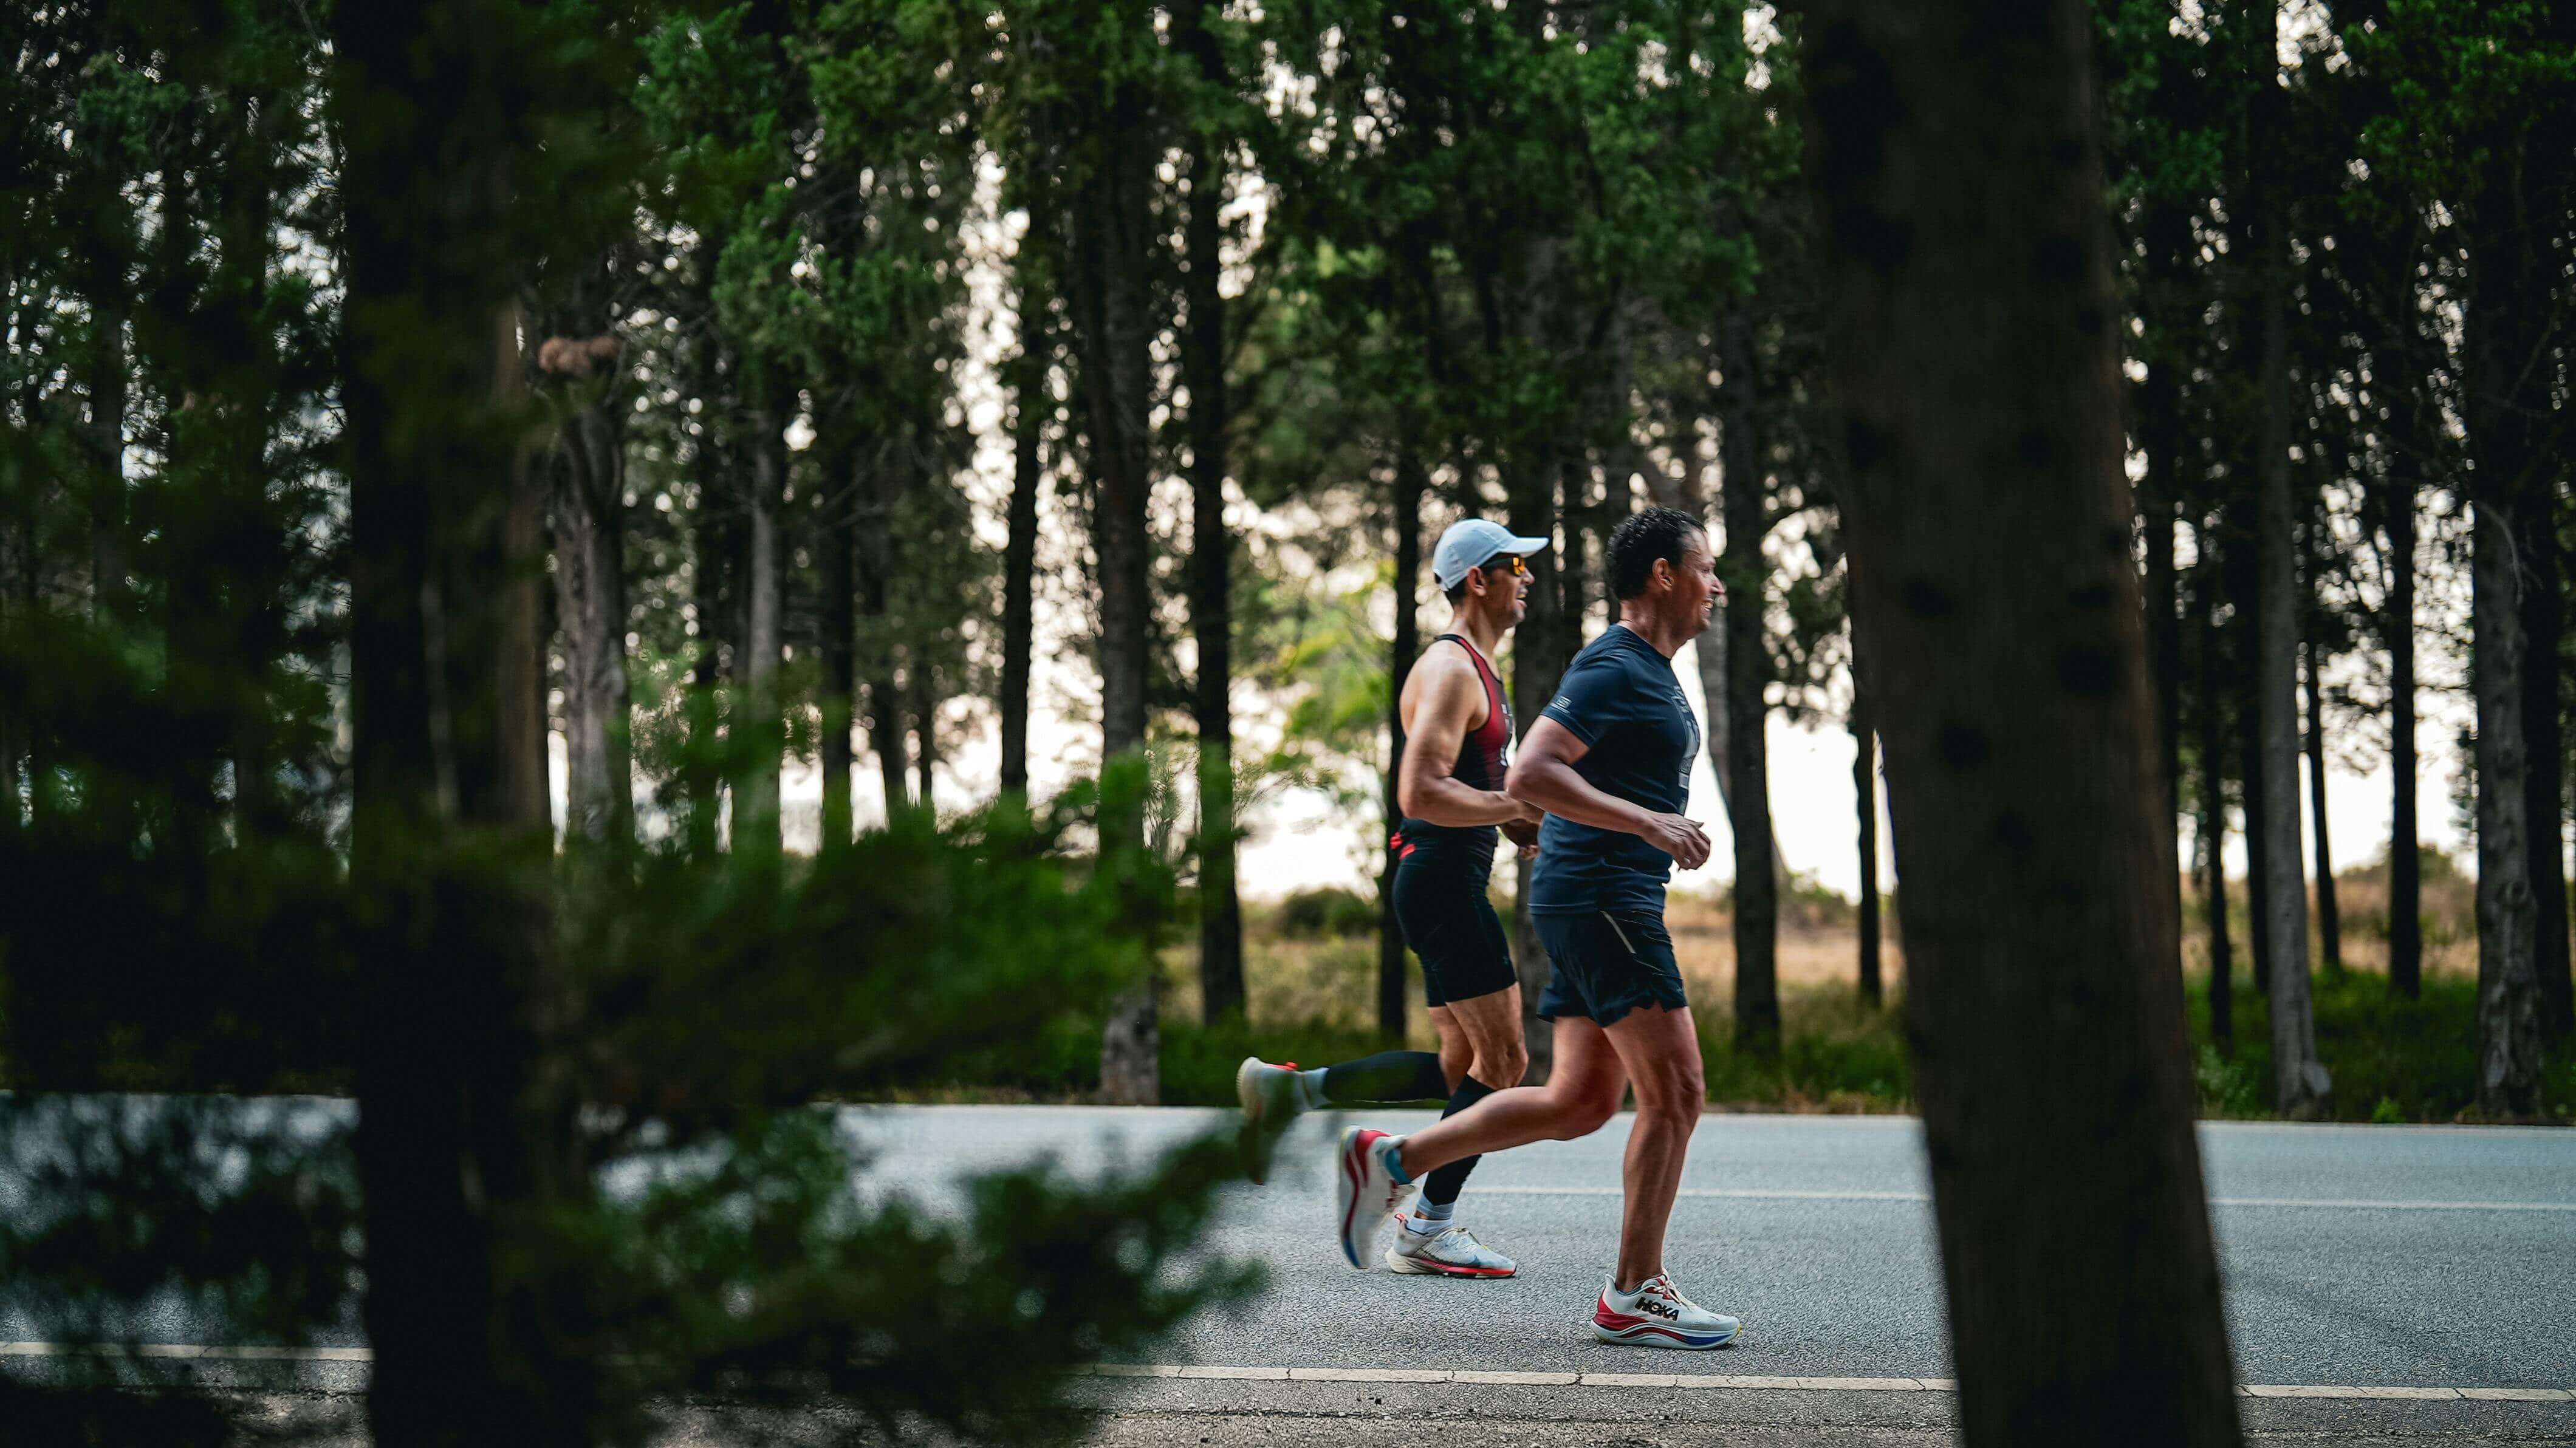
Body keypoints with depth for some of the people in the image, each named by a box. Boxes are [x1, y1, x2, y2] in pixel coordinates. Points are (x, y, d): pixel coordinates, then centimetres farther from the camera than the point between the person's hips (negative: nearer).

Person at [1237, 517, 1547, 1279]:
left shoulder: (1475, 668, 19)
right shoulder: (1451, 671, -14)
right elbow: (1421, 795, -25)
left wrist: (1516, 819, 12)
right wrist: (1524, 808, -20)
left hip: (1448, 884, 10)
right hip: (1443, 880, -10)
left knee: (1463, 1065, 13)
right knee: (1502, 1060, -6)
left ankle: (1292, 1090, 11)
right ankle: (1427, 1235, -1)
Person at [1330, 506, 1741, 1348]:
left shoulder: (1651, 674, 19)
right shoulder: (1613, 669, -13)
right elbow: (1529, 778, -22)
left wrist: (1670, 832, 21)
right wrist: (1648, 823, -26)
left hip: (1597, 905, 10)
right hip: (1600, 895, -10)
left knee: (1580, 1101, 9)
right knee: (1674, 1092, -8)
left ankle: (1390, 1162, 13)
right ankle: (1634, 1295, -3)